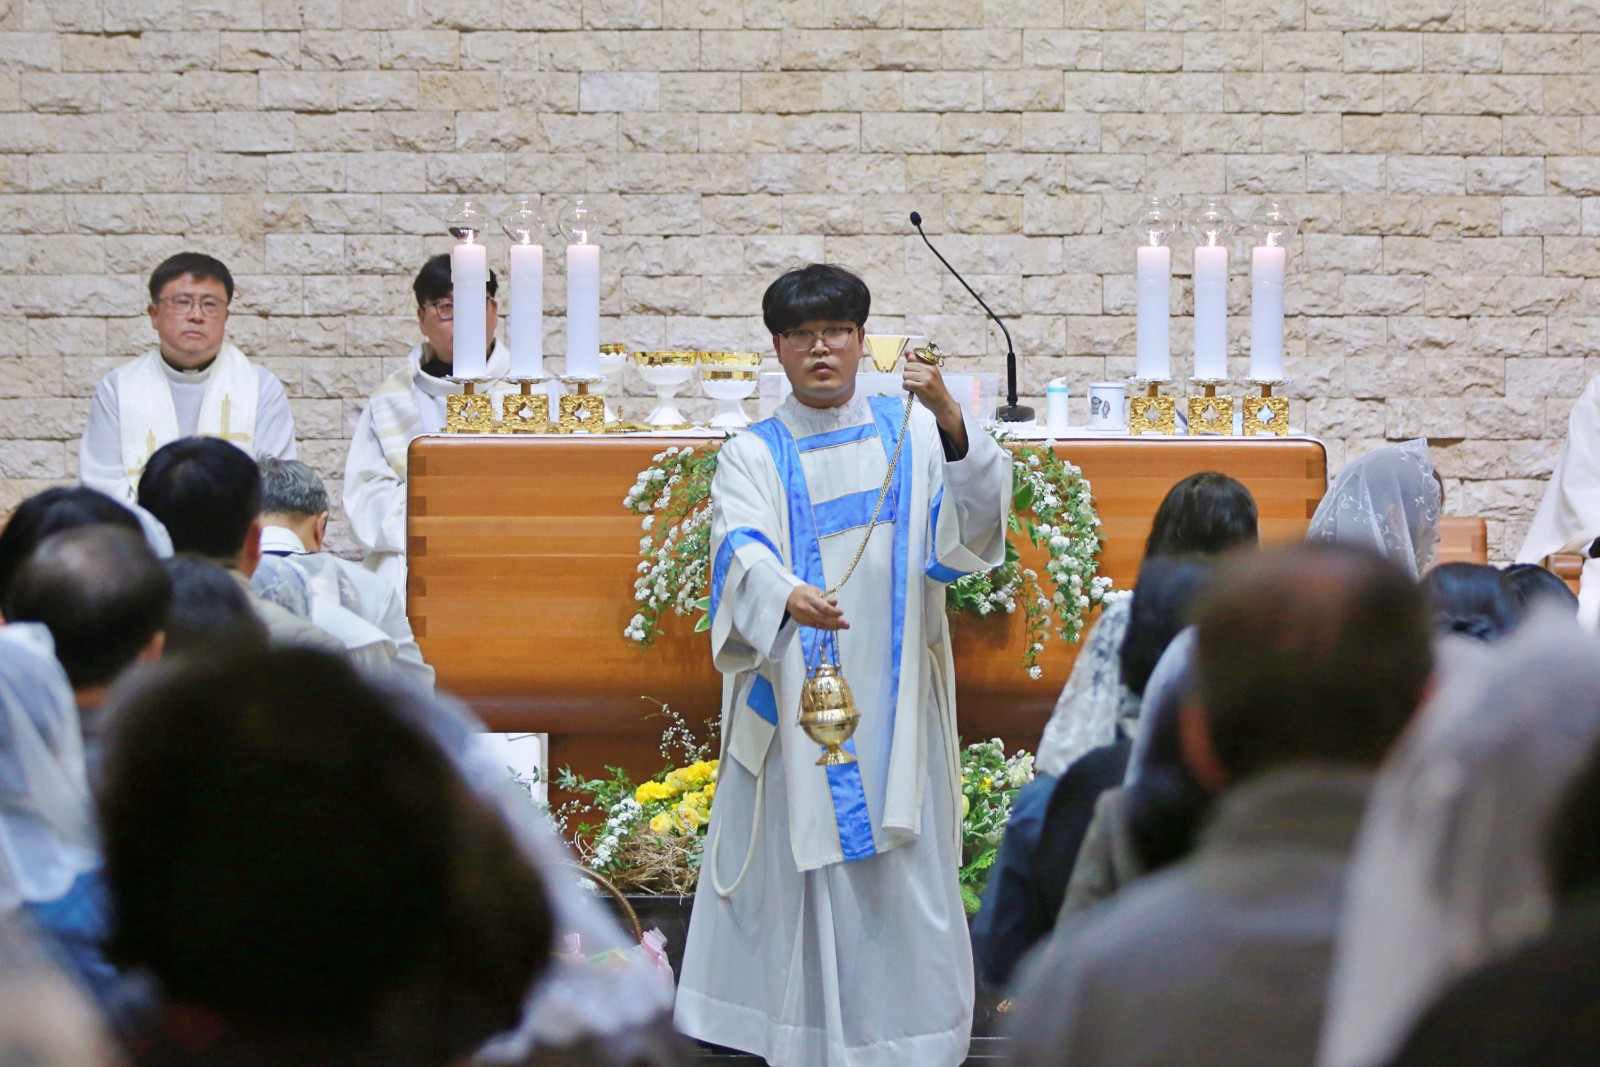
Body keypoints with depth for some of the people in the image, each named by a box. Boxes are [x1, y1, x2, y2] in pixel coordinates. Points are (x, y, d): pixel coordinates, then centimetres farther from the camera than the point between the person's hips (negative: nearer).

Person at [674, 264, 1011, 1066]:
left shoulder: (911, 434, 8)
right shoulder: (753, 456, 5)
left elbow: (975, 511, -10)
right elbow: (742, 547, -14)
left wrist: (950, 422, -29)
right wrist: (790, 596, -37)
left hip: (894, 699, 1)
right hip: (794, 694, -1)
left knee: (902, 876, -2)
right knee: (802, 872, -2)